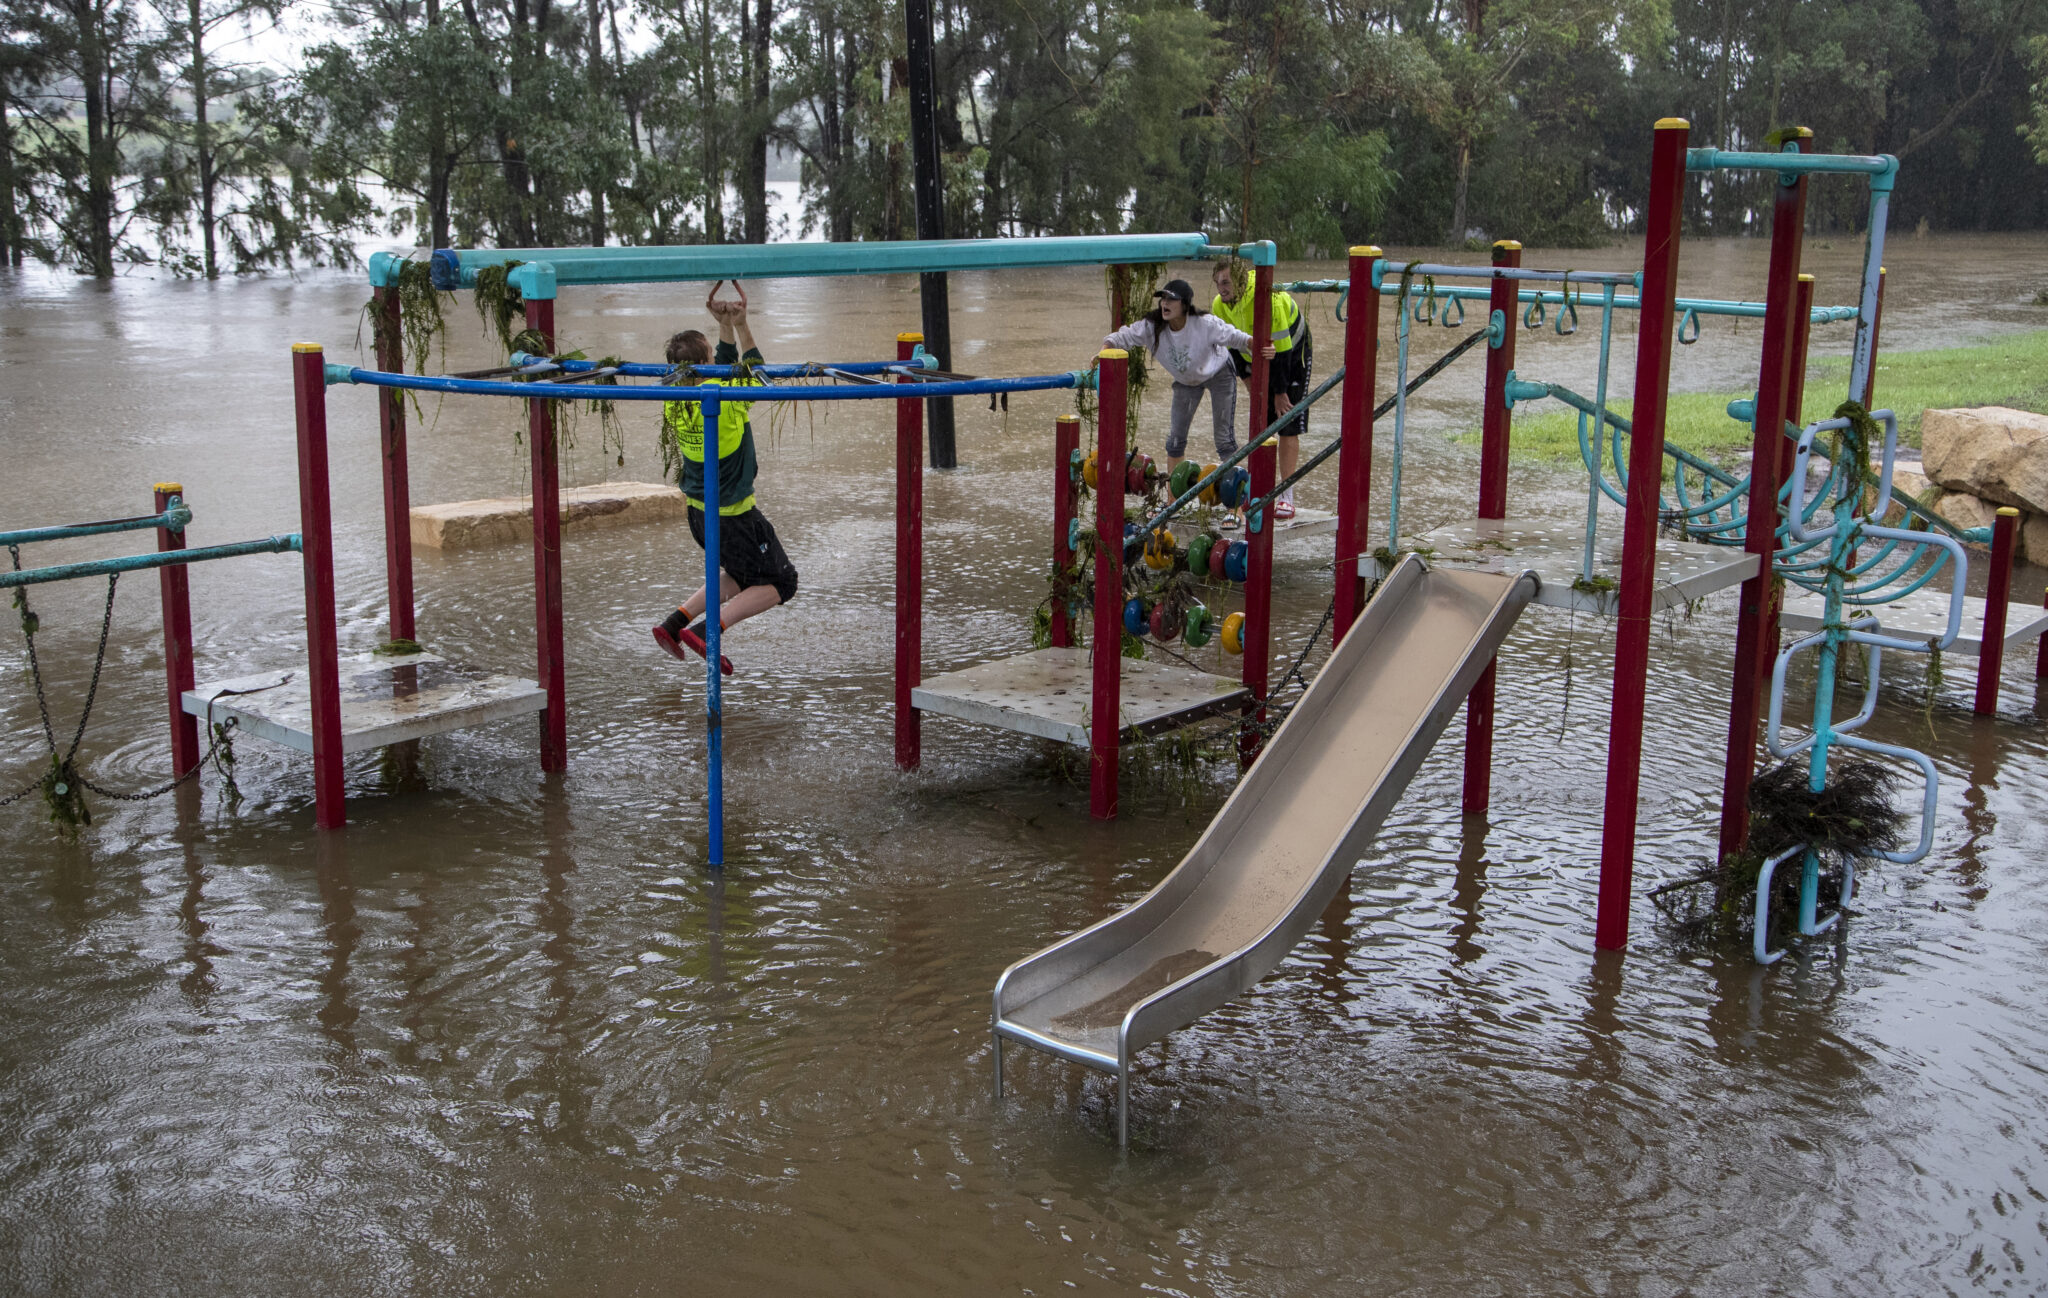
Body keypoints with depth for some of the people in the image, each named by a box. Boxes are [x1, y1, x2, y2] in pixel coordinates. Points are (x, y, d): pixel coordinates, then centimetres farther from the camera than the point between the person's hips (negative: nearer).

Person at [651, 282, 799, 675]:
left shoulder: (676, 400, -2)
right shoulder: (723, 400, -23)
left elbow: (726, 368, 11)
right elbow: (752, 369, -4)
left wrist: (725, 325, 5)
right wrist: (740, 325, -4)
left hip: (699, 511, 8)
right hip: (734, 517, -8)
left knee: (742, 577, 27)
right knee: (780, 583, 9)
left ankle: (676, 621, 15)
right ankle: (708, 628, -8)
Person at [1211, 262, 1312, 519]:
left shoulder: (1266, 299, -35)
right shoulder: (1219, 306, -13)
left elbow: (1280, 348, -29)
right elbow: (1231, 347, -2)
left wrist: (1280, 391, -22)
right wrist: (1250, 379, -14)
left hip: (1293, 355, -6)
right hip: (1260, 361, 6)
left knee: (1289, 427, -10)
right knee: (1260, 425, 4)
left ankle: (1286, 497, -8)